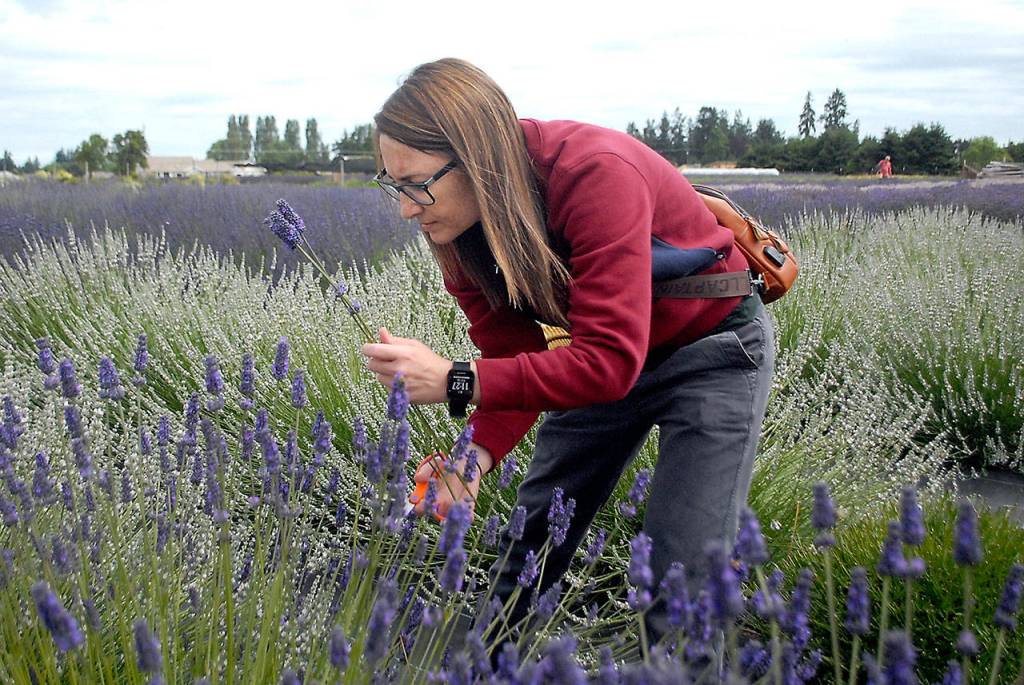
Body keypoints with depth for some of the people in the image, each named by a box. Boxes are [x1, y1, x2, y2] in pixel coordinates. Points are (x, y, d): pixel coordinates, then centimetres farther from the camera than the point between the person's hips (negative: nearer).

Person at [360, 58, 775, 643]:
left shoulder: (596, 173, -35)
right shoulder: (465, 223, -13)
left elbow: (611, 360, -39)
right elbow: (514, 354, -10)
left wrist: (455, 380, -42)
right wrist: (477, 455, -28)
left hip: (715, 347, -6)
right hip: (609, 351, 6)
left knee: (683, 573, -11)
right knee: (528, 545, 9)